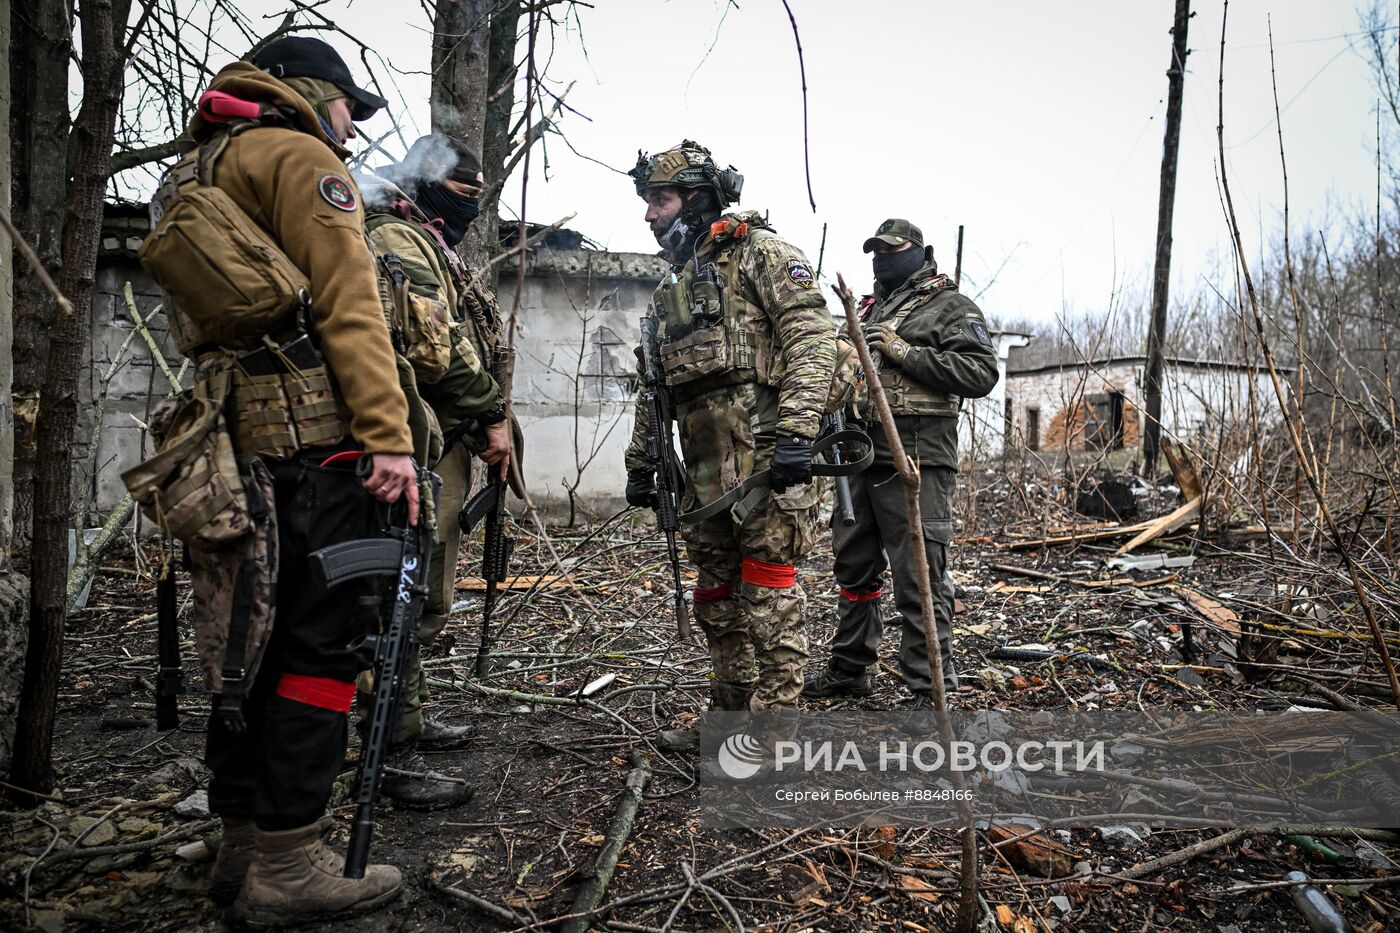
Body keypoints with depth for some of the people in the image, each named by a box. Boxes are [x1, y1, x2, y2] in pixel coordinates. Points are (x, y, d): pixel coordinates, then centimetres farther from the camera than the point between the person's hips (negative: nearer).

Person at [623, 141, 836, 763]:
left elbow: (811, 334, -12)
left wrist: (796, 431, -22)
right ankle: (729, 716, 25)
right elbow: (654, 385, 28)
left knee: (768, 591, -6)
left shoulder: (757, 250, 1)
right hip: (703, 461, 9)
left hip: (762, 448, -8)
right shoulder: (670, 289, 25)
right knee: (717, 594, 13)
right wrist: (640, 463, 24)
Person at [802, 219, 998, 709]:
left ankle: (931, 691, 3)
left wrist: (905, 352, -15)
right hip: (859, 457, 8)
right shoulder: (866, 310, 23)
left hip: (916, 461, -8)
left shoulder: (950, 307, 1)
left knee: (920, 579, -6)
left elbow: (981, 373, -12)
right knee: (854, 568, 16)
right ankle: (849, 669, 31)